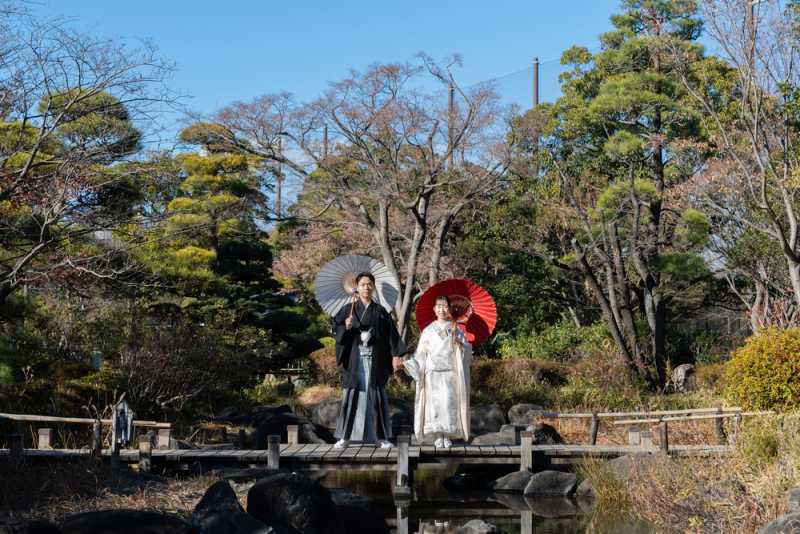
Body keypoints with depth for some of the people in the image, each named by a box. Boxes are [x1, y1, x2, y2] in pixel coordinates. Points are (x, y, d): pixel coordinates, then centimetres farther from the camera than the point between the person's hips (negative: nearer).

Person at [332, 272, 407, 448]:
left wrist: (396, 355, 1)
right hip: (355, 358, -1)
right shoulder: (348, 309, 8)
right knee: (352, 394, -3)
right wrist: (346, 327, -16)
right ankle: (345, 436, 1)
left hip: (375, 359, 1)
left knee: (376, 395, 1)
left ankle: (379, 436, 7)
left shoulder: (380, 311, 11)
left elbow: (391, 334, 8)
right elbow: (335, 329, 4)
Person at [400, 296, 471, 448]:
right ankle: (438, 436, -1)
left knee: (449, 401, -9)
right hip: (433, 373, 0)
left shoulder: (456, 330, 11)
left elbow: (467, 350, 9)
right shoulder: (428, 330, 11)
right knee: (435, 402, -8)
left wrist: (461, 345, -12)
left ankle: (448, 436, -2)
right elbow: (421, 354, 10)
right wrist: (405, 364, -1)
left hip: (451, 373, 0)